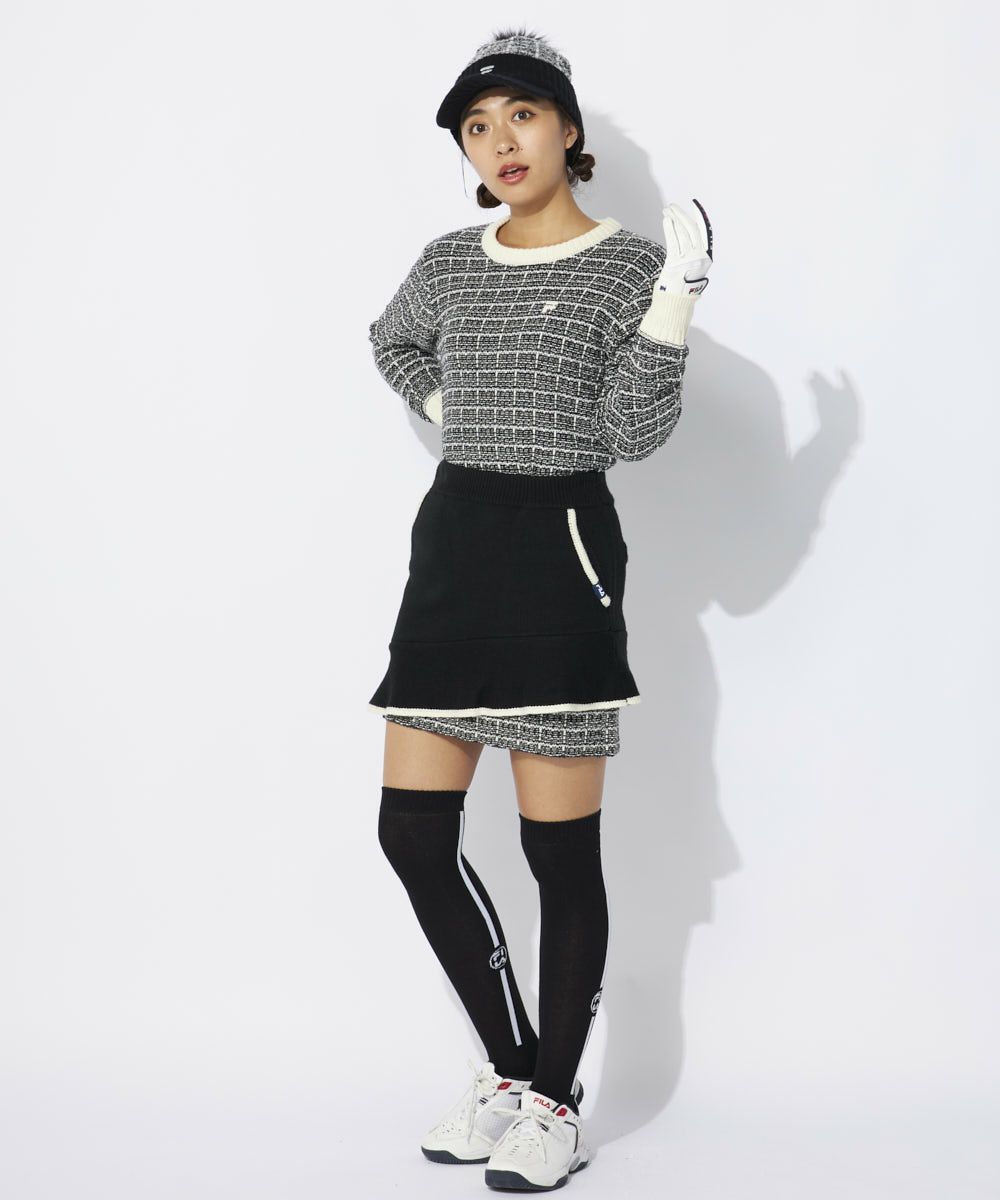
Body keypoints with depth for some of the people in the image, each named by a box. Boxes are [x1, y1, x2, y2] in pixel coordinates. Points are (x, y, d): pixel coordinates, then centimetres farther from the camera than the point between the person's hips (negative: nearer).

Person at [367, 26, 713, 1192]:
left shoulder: (630, 263, -3)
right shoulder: (448, 264, 10)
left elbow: (633, 432, -12)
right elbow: (393, 343, 32)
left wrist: (677, 295, -21)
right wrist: (444, 406, 15)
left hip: (559, 550, -5)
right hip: (450, 545, 6)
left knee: (560, 848, -1)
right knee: (412, 830, 4)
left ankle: (556, 1104, 14)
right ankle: (509, 1064, 20)